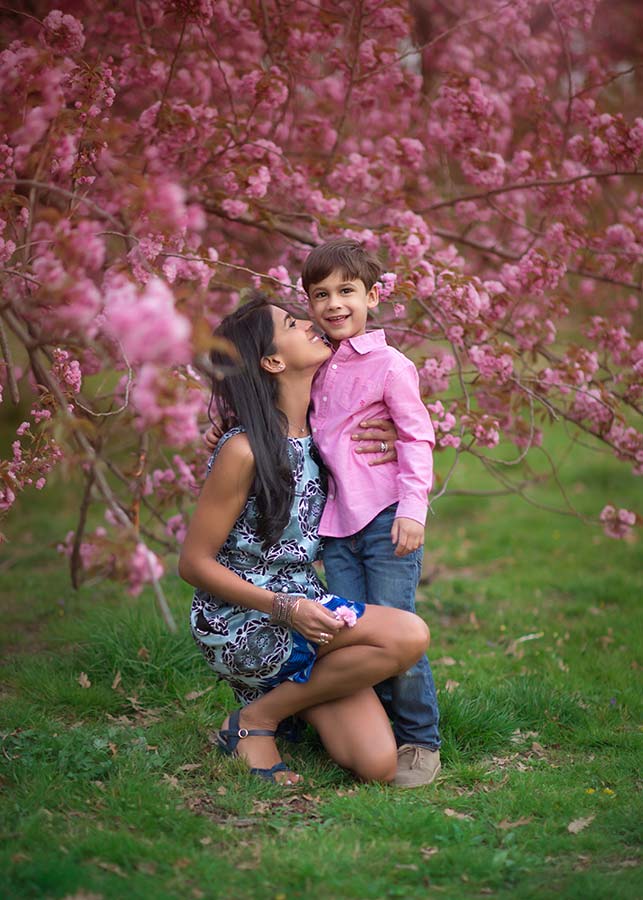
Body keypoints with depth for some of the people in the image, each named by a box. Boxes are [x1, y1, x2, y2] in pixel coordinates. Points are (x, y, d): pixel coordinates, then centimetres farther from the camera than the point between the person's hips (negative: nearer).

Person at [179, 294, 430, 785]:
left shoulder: (315, 432, 7)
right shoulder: (244, 450, -15)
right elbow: (194, 563, -12)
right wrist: (285, 607, -21)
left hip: (303, 608, 6)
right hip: (242, 625, -6)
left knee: (378, 764, -13)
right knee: (408, 634, -25)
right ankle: (258, 717, -7)